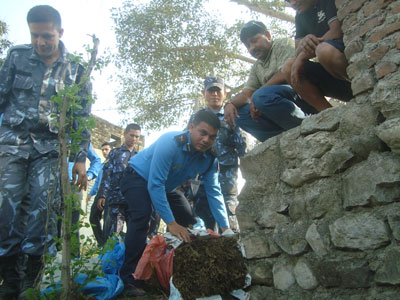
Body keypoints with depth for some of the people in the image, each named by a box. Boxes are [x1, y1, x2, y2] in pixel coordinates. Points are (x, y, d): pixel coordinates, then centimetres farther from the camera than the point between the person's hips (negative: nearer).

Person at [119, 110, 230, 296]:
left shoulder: (209, 158, -16)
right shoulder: (170, 143, -37)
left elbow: (214, 192, -11)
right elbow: (155, 185, -39)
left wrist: (225, 228, -18)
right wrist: (171, 223, -40)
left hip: (167, 186, 7)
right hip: (138, 177, -7)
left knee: (189, 222, 3)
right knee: (141, 218, -29)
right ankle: (129, 279, -23)